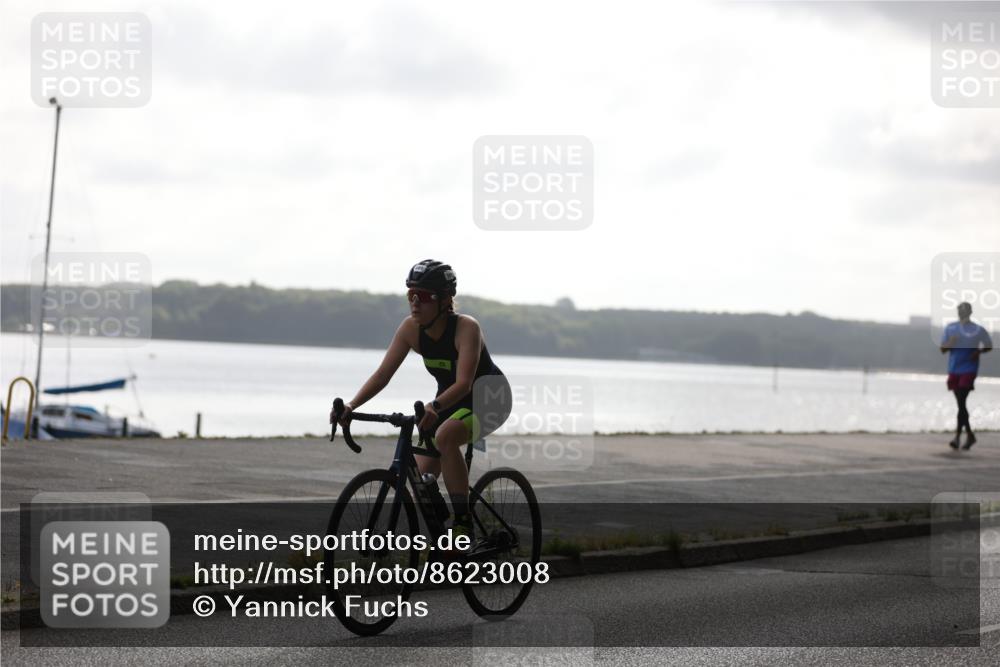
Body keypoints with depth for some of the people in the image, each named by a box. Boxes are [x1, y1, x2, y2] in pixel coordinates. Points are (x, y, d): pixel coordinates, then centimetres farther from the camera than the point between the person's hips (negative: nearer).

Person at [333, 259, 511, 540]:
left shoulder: (466, 328, -29)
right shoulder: (411, 329, -14)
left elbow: (464, 383, -39)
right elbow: (382, 374, -16)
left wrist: (434, 406, -57)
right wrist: (351, 406, -32)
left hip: (490, 398, -7)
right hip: (449, 400, 7)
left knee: (445, 435, -36)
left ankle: (463, 523, -30)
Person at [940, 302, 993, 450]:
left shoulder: (978, 330, -2)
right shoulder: (950, 328, 8)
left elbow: (989, 346, 8)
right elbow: (942, 349, 9)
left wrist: (979, 352, -12)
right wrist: (949, 343, -13)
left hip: (969, 370, -4)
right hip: (954, 370, 5)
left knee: (961, 402, -13)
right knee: (960, 403, 10)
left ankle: (957, 436, -13)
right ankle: (970, 435, 23)